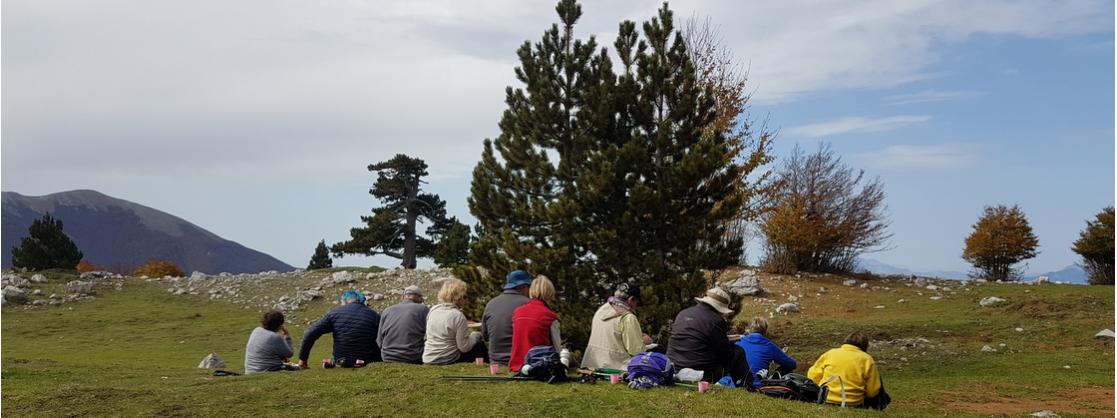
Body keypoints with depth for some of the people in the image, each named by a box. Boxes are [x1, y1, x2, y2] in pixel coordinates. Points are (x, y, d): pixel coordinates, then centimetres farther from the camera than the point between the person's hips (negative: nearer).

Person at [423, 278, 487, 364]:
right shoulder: (458, 316, -16)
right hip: (448, 361, -7)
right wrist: (475, 335, 4)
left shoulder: (432, 310, 4)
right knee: (481, 346, 9)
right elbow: (464, 347, -15)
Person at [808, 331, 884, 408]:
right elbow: (873, 391, -1)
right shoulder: (867, 360, -3)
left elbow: (812, 376, 4)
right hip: (853, 404, -1)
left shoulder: (829, 353, 2)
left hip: (827, 400, 2)